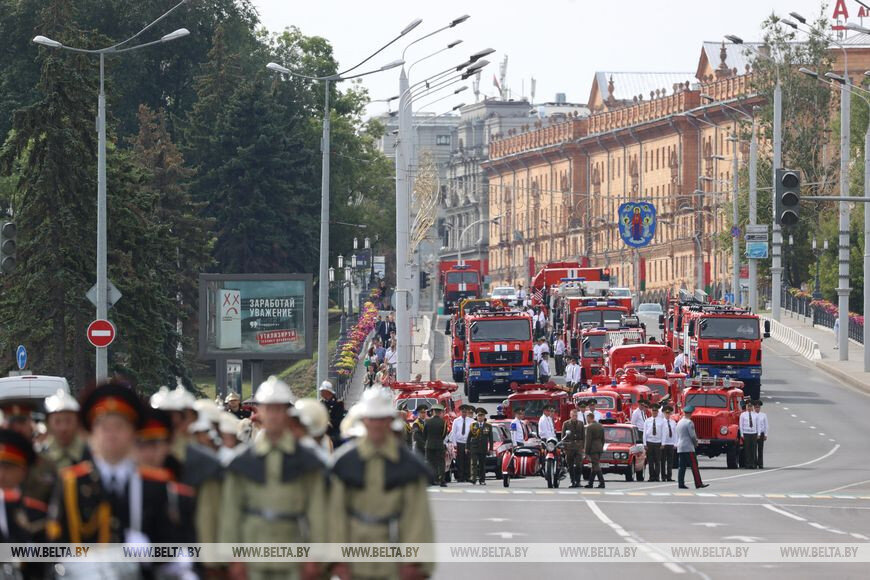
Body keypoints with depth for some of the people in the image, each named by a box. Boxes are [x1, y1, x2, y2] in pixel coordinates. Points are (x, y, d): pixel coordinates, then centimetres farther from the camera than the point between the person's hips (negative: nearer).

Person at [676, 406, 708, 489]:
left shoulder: (679, 423, 12)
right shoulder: (689, 422, -12)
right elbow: (692, 435, -13)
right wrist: (696, 443, 5)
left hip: (680, 448, 8)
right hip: (688, 448, -8)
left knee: (682, 467, 6)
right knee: (694, 466, -5)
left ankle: (681, 484, 2)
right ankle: (698, 483, -8)